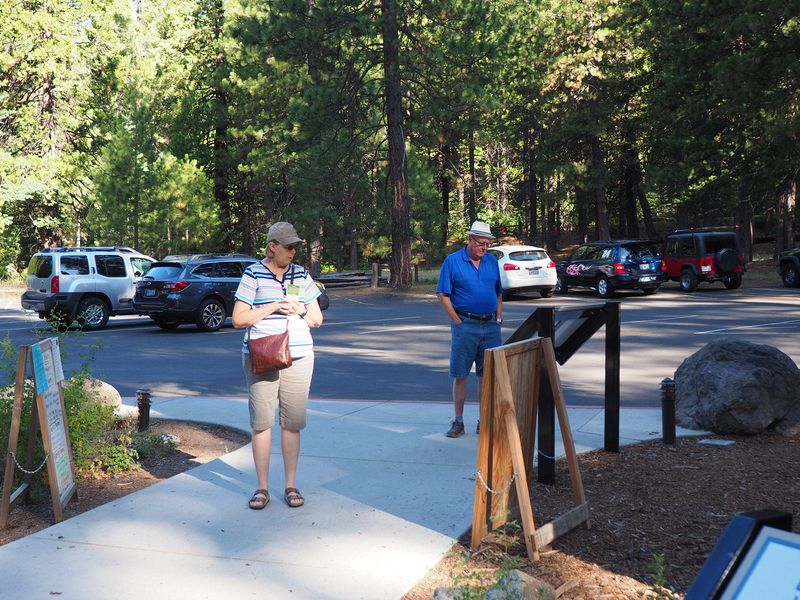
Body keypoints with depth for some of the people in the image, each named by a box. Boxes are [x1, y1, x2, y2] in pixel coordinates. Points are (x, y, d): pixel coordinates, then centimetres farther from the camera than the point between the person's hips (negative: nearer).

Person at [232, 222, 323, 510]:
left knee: (292, 423, 4)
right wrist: (272, 307, -12)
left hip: (298, 357, 3)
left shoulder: (302, 275, 11)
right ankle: (262, 488, 9)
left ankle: (291, 486, 13)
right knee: (261, 421, -1)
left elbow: (317, 319, 15)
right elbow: (238, 319, -3)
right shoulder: (253, 275, 0)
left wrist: (299, 310, -6)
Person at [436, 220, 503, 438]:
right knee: (460, 375, 1)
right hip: (465, 327, -4)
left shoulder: (492, 261, 10)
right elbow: (442, 295, -5)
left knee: (488, 375, 7)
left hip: (491, 327, 4)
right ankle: (458, 422, 9)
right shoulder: (453, 261, -4)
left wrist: (499, 318, 8)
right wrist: (458, 321, -10)